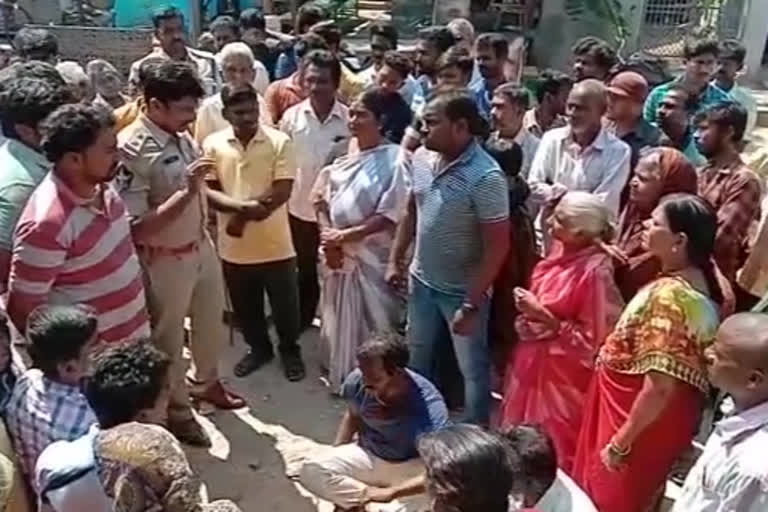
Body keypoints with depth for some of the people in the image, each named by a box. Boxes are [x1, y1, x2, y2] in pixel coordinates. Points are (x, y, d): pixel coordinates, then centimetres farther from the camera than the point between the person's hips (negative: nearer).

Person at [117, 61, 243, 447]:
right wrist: (186, 191, -33)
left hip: (201, 246, 8)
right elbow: (137, 228, -28)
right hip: (166, 260, -7)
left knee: (212, 319, 25)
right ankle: (176, 409, 37)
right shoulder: (131, 149, -26)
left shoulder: (180, 134, -3)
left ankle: (206, 381, 52)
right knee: (168, 337, 14)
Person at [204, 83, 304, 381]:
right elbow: (208, 191, -6)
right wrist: (243, 206, -22)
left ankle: (290, 351, 35)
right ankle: (258, 348, 41)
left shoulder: (279, 142, -9)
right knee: (245, 307, 18)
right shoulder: (213, 145, -3)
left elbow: (281, 192, -14)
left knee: (285, 305, 12)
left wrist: (242, 215, -18)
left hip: (275, 243, -2)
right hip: (234, 246, 2)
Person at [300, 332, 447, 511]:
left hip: (412, 466, -3)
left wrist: (391, 493, -35)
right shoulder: (357, 381, -20)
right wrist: (334, 458, 0)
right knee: (310, 471, -19)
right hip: (368, 455, 4)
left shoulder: (429, 406, -32)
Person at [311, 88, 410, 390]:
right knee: (340, 319, 17)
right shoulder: (345, 156, 5)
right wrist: (327, 236, -8)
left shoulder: (394, 160, -12)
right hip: (337, 253, 6)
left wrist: (345, 235, -16)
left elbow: (390, 216, -16)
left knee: (371, 322, 6)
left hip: (371, 257, -6)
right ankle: (342, 376, 36)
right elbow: (323, 198, 7)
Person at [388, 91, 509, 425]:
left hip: (462, 289, -7)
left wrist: (472, 304, -21)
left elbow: (497, 246, -22)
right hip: (422, 280, 7)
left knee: (472, 368, 13)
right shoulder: (421, 158, -4)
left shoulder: (485, 177, -24)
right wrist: (395, 260, 10)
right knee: (417, 360, 24)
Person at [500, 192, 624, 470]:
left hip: (561, 373, -8)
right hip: (534, 360, 8)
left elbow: (592, 340, -21)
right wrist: (529, 308, -1)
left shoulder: (595, 272, -27)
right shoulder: (562, 251, -3)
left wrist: (543, 316, -23)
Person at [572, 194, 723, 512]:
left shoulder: (669, 296, -30)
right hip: (653, 418, 9)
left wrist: (619, 444, -20)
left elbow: (659, 387, -29)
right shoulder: (700, 281, -1)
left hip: (643, 423, -9)